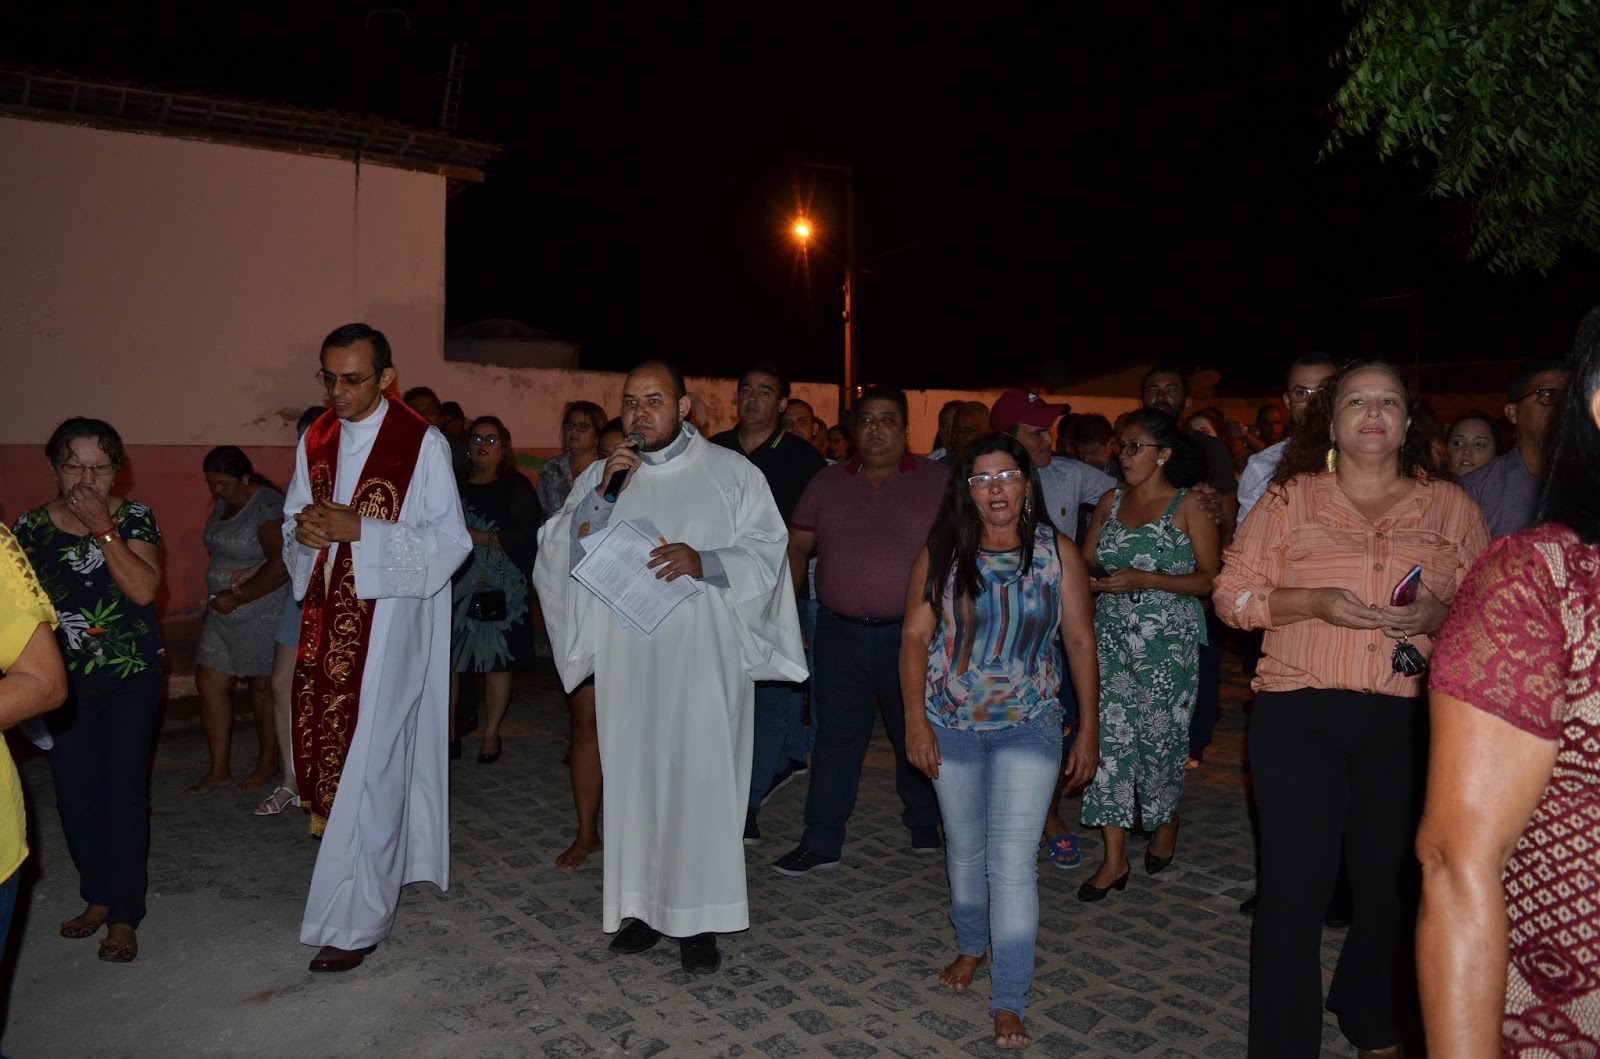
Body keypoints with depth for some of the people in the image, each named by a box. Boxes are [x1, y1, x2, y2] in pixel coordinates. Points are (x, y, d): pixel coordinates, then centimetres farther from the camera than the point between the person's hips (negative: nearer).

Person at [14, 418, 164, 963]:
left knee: (124, 791, -1)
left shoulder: (134, 518, -4)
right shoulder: (32, 525, 3)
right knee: (75, 793, 8)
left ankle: (124, 916, 11)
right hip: (65, 682, 3)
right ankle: (98, 896, 28)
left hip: (130, 678, -3)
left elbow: (143, 589, -17)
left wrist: (103, 529, -19)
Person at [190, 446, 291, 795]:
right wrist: (214, 602, 12)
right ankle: (219, 769, 16)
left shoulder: (268, 505, -19)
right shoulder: (223, 504, 9)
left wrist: (238, 597, -21)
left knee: (262, 688, 5)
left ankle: (268, 764, 23)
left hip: (262, 615, -8)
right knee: (209, 684, 6)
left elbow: (281, 566, -26)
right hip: (224, 613, 8)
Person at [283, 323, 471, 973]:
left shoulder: (423, 444, -7)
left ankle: (355, 920, 6)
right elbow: (294, 523, 18)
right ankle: (379, 866, 28)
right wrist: (303, 529, -7)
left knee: (368, 763, -5)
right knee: (322, 745, 8)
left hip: (388, 621, -6)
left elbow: (448, 541, -11)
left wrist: (358, 528, -19)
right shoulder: (315, 443, 10)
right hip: (326, 619, 6)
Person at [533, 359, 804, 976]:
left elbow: (766, 553, -2)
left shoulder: (732, 473, 3)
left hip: (704, 659, -3)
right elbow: (559, 555, 3)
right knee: (633, 774, 6)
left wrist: (702, 562, -19)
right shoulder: (601, 476, 12)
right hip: (626, 658, 3)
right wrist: (601, 496, -11)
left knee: (702, 778, -3)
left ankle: (700, 916, 8)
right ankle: (643, 903, 21)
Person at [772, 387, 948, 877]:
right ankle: (821, 842, 16)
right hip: (839, 634, 2)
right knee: (835, 736, 7)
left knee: (916, 737, 12)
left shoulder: (938, 481, 0)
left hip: (911, 634, -2)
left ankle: (924, 825, 33)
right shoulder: (827, 483, 8)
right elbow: (797, 547, 9)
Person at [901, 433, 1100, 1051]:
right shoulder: (942, 554, -3)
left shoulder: (1057, 553, -4)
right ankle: (971, 946, 42)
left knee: (1013, 863, -7)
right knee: (964, 850, 17)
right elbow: (915, 637, -4)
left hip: (1028, 729, -2)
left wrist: (1089, 731, -2)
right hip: (952, 727, 2)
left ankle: (1009, 1004, 2)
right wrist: (915, 719, -12)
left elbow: (1081, 643, -1)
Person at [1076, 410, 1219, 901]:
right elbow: (1085, 562, 15)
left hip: (1167, 639, -4)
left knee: (1159, 735, 3)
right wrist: (1093, 579, -8)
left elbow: (1210, 579, -8)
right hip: (1111, 635, 4)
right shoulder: (1110, 502, 11)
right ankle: (1114, 857, 4)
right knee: (1109, 735, -3)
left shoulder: (1188, 505, -3)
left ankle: (1166, 823, 33)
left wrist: (1146, 579, -18)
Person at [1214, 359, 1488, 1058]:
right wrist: (1316, 603, -14)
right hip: (1299, 716, -2)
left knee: (1394, 882, 12)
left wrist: (1438, 614, -10)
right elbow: (1231, 594, 2)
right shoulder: (1289, 499, 4)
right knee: (1294, 886, -3)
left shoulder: (1450, 506, 9)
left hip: (1407, 721, 2)